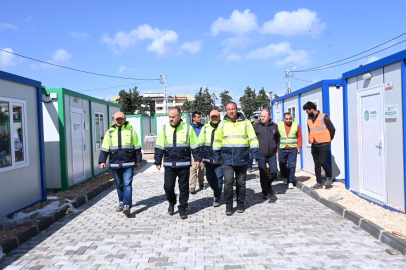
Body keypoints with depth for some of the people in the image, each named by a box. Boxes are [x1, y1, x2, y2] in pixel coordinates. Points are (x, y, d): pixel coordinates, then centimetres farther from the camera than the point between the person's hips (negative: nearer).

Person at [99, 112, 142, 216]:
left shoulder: (130, 130, 3)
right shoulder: (110, 132, 8)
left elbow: (137, 147, 7)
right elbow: (104, 148, 9)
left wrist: (138, 160, 7)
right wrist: (102, 161, 0)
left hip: (128, 164, -3)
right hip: (115, 164, 3)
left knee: (127, 184, -10)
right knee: (119, 185, 13)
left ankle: (127, 206, -13)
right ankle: (121, 203, 28)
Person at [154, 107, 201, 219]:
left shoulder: (188, 128, 0)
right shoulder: (164, 128, 3)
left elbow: (195, 146, 4)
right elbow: (159, 147, 6)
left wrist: (197, 159, -1)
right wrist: (157, 161, 4)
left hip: (184, 164, -1)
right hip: (169, 164, 1)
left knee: (184, 188, 5)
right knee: (168, 186, 0)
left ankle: (182, 209, 19)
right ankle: (172, 203, 28)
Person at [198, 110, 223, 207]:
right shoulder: (205, 127, 7)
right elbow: (200, 142, 13)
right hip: (208, 158, 3)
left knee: (218, 179, -1)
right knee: (210, 178, 13)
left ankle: (217, 198, 11)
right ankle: (216, 190, 40)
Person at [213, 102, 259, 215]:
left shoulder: (245, 123, 3)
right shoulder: (223, 124, 6)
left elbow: (252, 138, 4)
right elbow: (217, 141, 11)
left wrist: (254, 152, -5)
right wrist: (217, 156, 9)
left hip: (242, 159, 0)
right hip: (227, 159, 0)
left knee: (241, 183, 10)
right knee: (228, 182, -4)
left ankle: (240, 204, 25)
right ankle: (228, 206, 9)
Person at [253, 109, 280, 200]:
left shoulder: (274, 125, 6)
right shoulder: (256, 126, -5)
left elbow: (277, 137, 22)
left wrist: (277, 147, 15)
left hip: (272, 154, 3)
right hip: (261, 154, -3)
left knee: (274, 172, 2)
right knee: (263, 174, 3)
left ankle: (268, 184, 32)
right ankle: (265, 192, 17)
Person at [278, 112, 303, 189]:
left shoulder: (296, 125, 4)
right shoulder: (279, 125, 3)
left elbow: (299, 136, 6)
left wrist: (299, 147, 2)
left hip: (293, 149, -1)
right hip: (282, 149, 1)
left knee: (291, 166, -5)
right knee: (282, 165, 9)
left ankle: (290, 182, 2)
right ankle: (285, 177, 34)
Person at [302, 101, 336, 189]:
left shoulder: (324, 117, -8)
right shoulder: (309, 119, 11)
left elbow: (332, 129, -5)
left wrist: (328, 139, 4)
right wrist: (311, 140, 13)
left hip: (323, 144, -6)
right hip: (314, 145, 7)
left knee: (322, 162, -16)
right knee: (317, 164, 8)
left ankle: (329, 177, 10)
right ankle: (319, 183, 15)